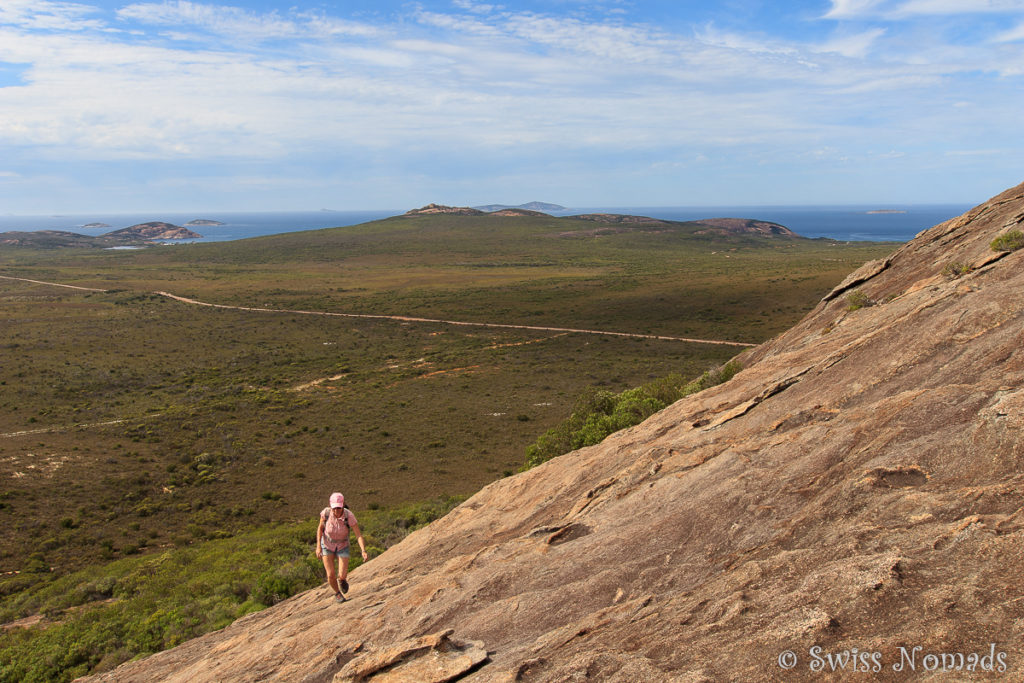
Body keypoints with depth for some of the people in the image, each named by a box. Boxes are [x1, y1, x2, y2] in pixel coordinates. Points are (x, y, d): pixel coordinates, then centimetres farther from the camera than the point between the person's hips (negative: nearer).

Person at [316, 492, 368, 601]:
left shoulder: (349, 516, -32)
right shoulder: (326, 512, -28)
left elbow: (359, 535, -30)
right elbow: (320, 528, -10)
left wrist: (363, 551, -44)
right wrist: (318, 546, -13)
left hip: (342, 546, 0)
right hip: (327, 544, 0)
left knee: (342, 576, -7)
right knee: (331, 575, -4)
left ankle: (341, 579, 33)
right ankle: (337, 593, 29)